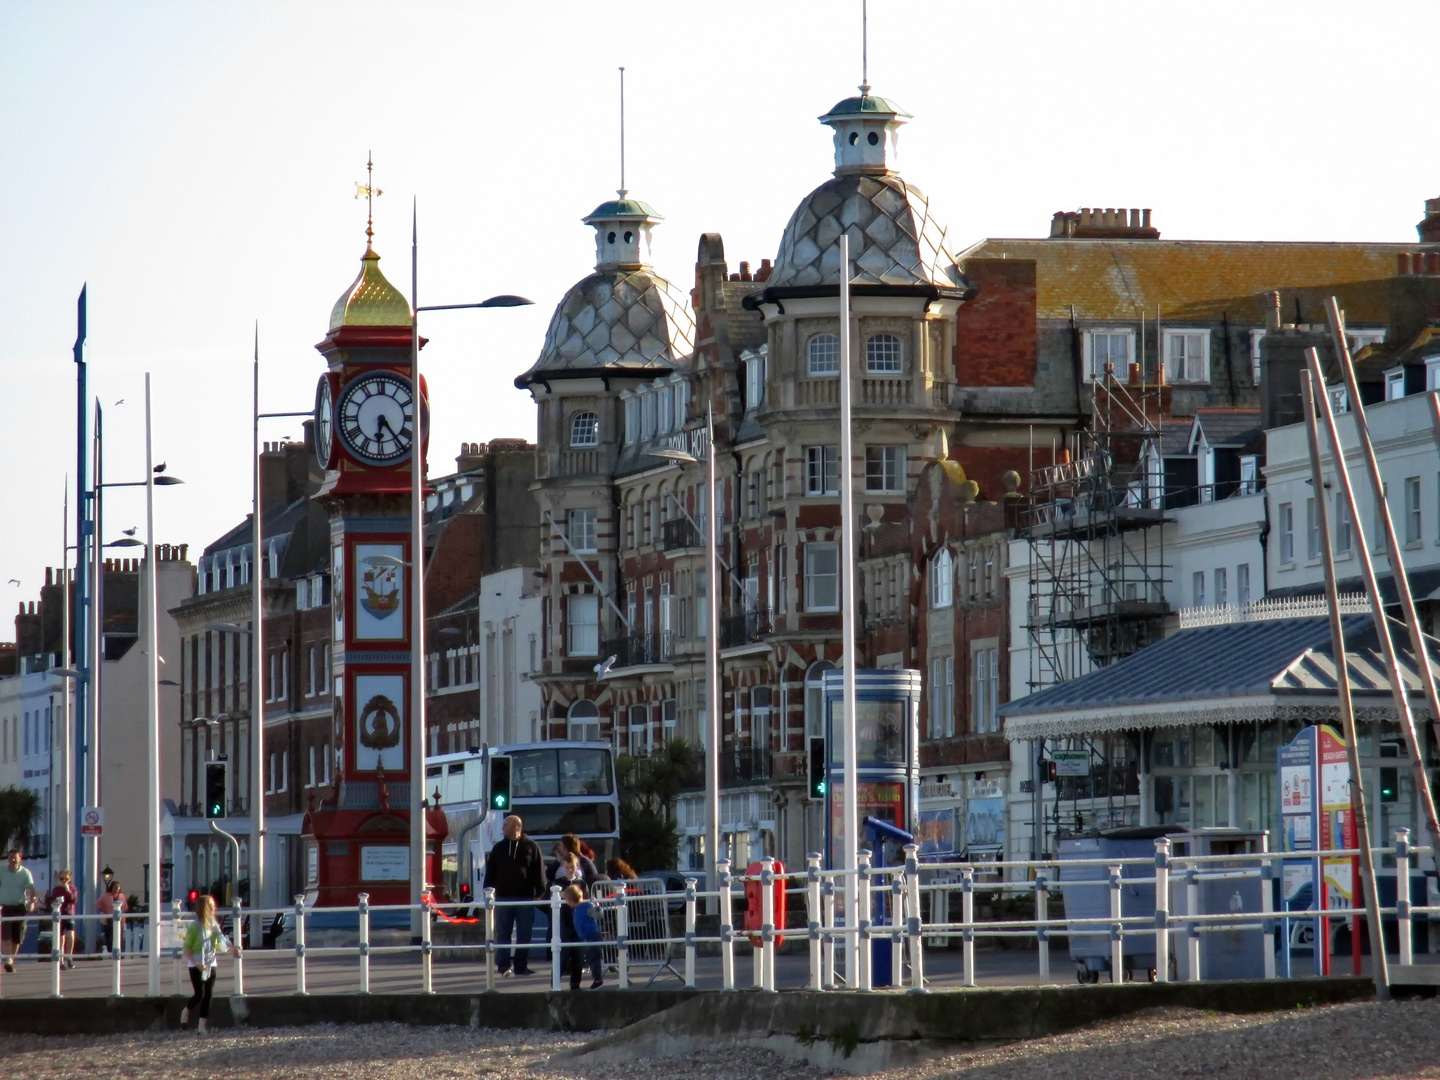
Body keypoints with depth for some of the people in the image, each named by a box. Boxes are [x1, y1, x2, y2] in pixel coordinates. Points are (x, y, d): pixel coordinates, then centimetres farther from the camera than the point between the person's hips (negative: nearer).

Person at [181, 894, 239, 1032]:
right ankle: (185, 1013, 19)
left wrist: (232, 949, -1)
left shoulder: (214, 925, 7)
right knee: (199, 995, -9)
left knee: (208, 995, 2)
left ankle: (202, 1025, 6)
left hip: (211, 964, 6)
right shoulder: (195, 927, -12)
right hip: (197, 966, -6)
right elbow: (186, 950, -12)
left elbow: (219, 945, 16)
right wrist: (196, 963, -25)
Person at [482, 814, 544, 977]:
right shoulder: (498, 848, 10)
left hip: (525, 897, -2)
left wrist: (539, 893, -6)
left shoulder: (531, 847, 3)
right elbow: (490, 872, 10)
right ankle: (503, 965, -4)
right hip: (503, 897, 2)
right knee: (502, 933, -3)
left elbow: (539, 872, 2)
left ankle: (521, 966, 8)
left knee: (524, 934, 3)